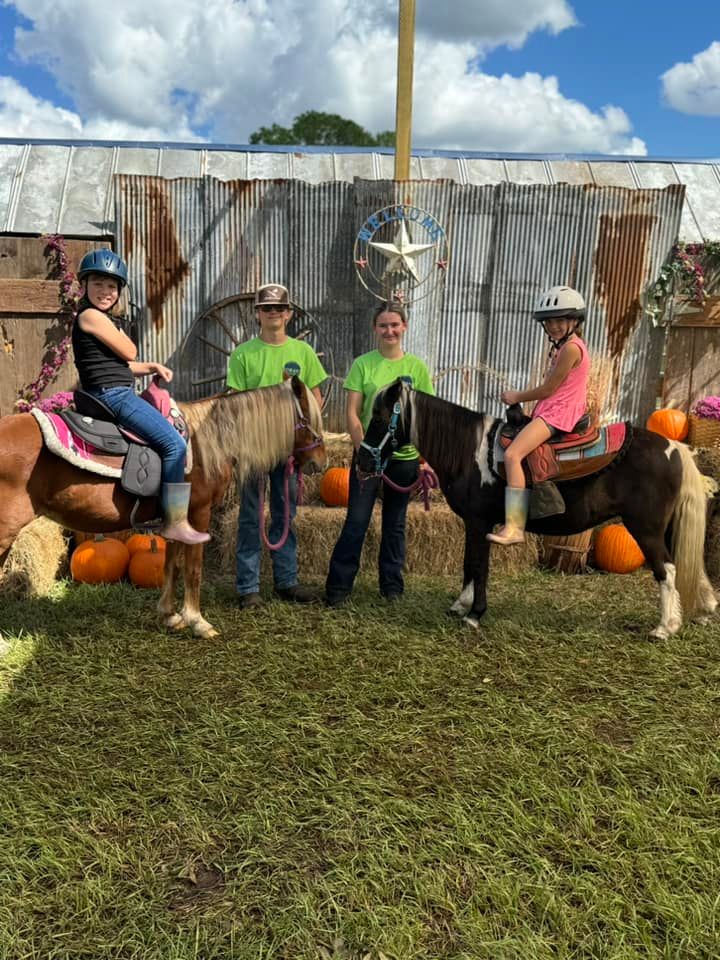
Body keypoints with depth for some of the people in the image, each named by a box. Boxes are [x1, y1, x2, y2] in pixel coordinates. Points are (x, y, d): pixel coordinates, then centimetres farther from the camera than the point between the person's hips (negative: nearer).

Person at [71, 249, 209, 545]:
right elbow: (129, 352, -9)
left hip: (115, 396, 11)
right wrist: (118, 328, 10)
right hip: (114, 395, -11)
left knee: (171, 440, 19)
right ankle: (175, 523, -15)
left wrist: (151, 366, 11)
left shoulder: (102, 318, 21)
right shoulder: (91, 316, -11)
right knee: (174, 444, -17)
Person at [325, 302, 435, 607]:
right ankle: (338, 586, 8)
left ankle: (392, 584, 25)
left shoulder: (417, 367, 4)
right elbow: (352, 414, -4)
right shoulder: (363, 364, -1)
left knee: (395, 524, 12)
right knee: (356, 521, -2)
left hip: (405, 456, 2)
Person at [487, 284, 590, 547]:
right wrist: (519, 398, 13)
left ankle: (514, 527, -31)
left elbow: (548, 389, -13)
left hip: (557, 412, -11)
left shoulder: (571, 348, -13)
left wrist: (516, 397, -1)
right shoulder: (564, 346, 19)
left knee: (512, 454, -26)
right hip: (552, 410, 11)